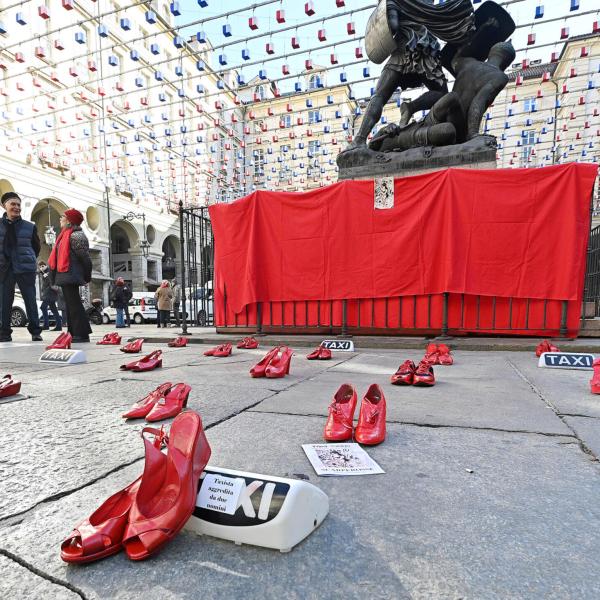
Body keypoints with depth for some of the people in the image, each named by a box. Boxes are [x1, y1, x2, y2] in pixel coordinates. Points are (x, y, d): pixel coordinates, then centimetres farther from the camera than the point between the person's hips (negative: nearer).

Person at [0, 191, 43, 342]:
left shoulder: (30, 226, 5)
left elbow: (36, 246, 14)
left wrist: (29, 261, 8)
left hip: (25, 268, -1)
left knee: (30, 300, 1)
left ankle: (35, 331, 6)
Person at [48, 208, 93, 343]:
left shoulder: (75, 236, -13)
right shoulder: (66, 235, 18)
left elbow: (85, 258, -14)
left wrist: (87, 276, -8)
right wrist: (55, 276, 18)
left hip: (70, 275, -10)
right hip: (65, 276, 11)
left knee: (74, 304, -10)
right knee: (70, 304, 12)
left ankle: (82, 334, -7)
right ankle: (74, 333, 18)